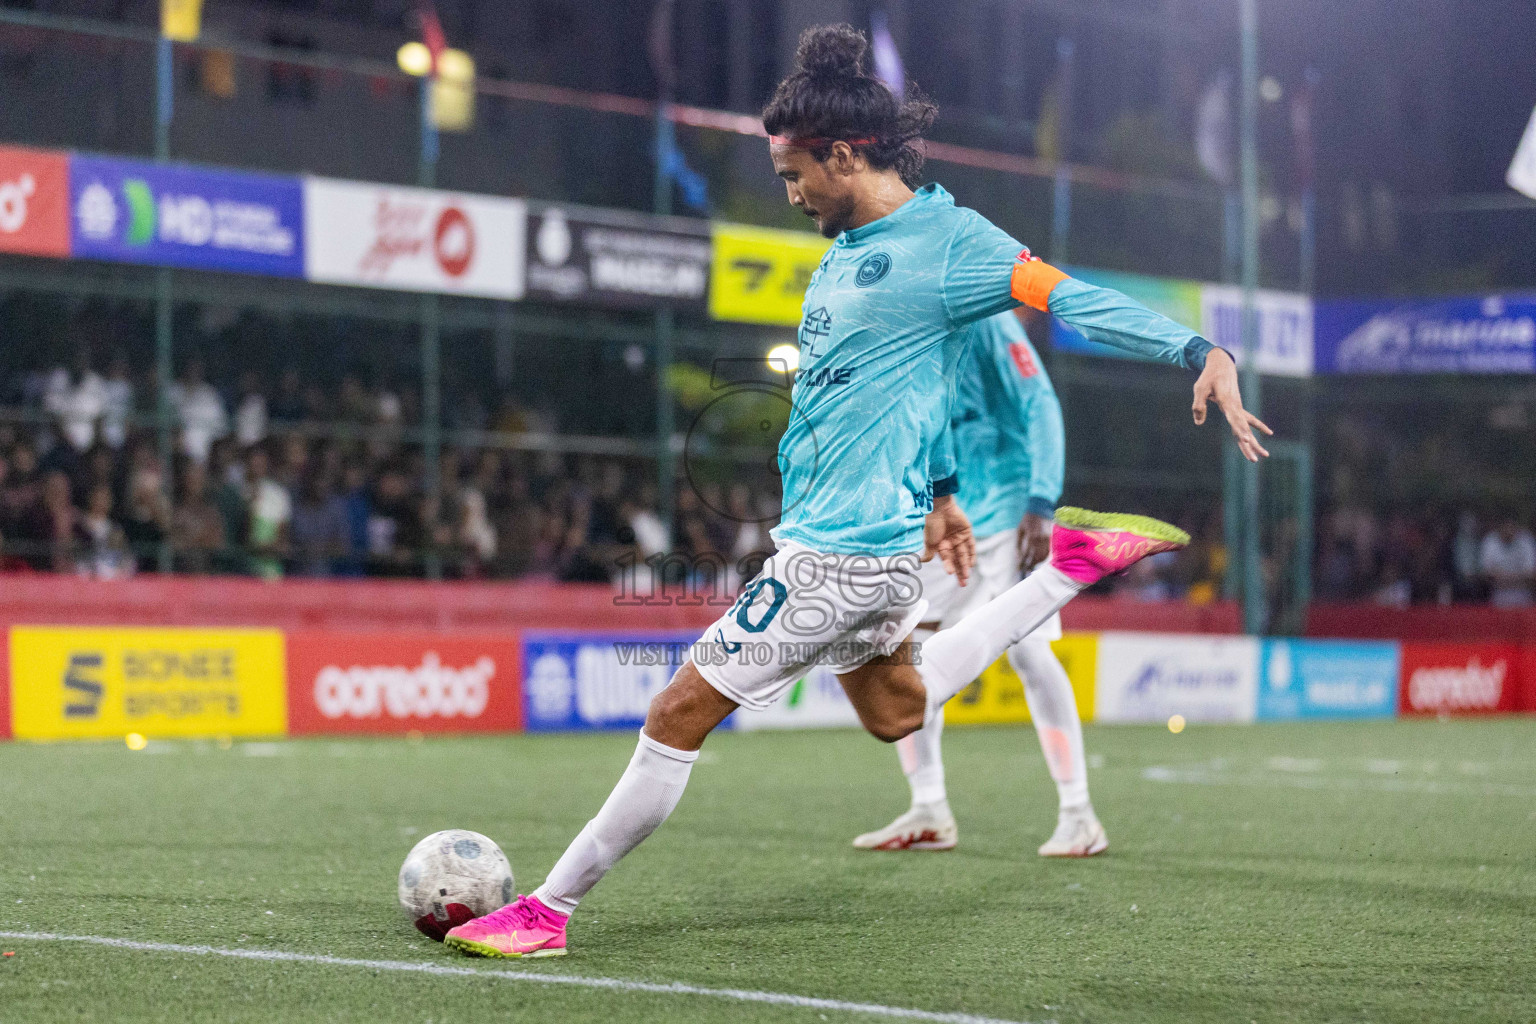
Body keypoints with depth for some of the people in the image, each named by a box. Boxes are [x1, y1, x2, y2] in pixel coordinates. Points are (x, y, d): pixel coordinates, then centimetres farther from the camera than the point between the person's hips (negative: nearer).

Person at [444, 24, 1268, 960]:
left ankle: (549, 911, 3)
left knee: (681, 715, -6)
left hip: (843, 554, -11)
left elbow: (1070, 298, -19)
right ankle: (1074, 565, 29)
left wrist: (1199, 351, -30)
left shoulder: (945, 239, -14)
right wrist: (940, 489, 30)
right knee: (898, 711, 30)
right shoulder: (851, 249, 14)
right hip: (843, 539, 11)